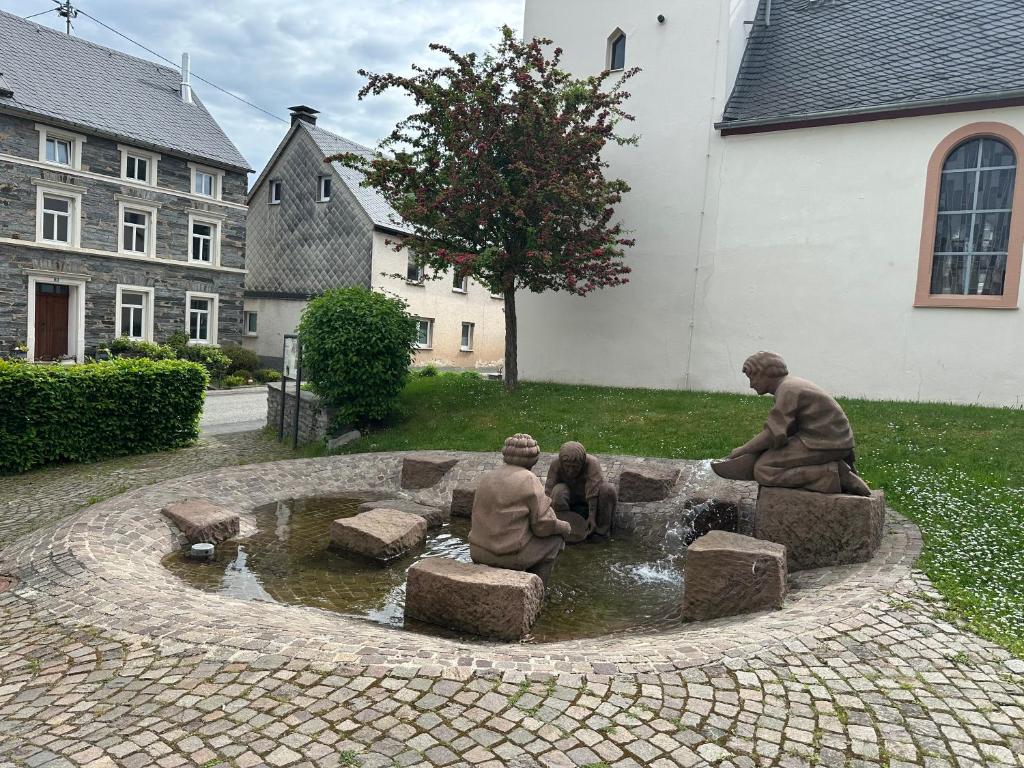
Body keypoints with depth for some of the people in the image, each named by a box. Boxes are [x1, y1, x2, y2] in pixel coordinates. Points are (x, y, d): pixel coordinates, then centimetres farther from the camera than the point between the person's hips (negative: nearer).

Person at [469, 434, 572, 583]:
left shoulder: (488, 477, 7)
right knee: (556, 537, 16)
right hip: (510, 557, -7)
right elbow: (544, 525, -13)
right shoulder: (529, 480, -12)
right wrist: (565, 527, 7)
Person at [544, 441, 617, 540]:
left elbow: (593, 493, -35)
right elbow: (549, 490, -28)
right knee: (559, 491, -32)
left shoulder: (592, 464, -28)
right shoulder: (556, 465, -23)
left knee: (608, 489, -30)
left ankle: (603, 528, -13)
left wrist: (592, 517, -41)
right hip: (570, 500, 0)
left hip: (590, 501, 0)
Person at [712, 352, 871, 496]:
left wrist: (742, 450, -9)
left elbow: (773, 435, -20)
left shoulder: (787, 390, -14)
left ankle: (833, 475, -15)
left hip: (824, 444, -10)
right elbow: (782, 430, 15)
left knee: (764, 470, -14)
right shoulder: (789, 385, 16)